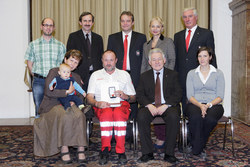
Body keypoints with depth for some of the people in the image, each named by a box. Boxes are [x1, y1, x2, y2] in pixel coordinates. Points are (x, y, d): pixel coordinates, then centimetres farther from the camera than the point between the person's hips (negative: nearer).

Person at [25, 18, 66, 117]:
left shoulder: (60, 45, 10)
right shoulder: (33, 45, 9)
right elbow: (29, 64, 10)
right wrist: (37, 77, 0)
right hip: (39, 82, 0)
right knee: (39, 109, 0)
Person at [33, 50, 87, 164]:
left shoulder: (76, 77, 21)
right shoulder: (54, 72, 3)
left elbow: (80, 97, 17)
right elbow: (48, 92, -12)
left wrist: (74, 102, -6)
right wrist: (67, 92, -11)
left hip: (68, 104, 4)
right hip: (52, 105, -4)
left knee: (79, 115, -31)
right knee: (64, 115, -38)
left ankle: (81, 149, -31)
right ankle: (64, 150, -32)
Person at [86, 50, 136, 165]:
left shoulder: (124, 74, 21)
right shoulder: (95, 75, 21)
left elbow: (133, 98, 18)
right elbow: (89, 97, 11)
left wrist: (125, 96, -5)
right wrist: (97, 103, -12)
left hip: (121, 104, 0)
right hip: (102, 106, 0)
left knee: (118, 113, -37)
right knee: (107, 113, -37)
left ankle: (121, 152, -34)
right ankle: (105, 150, -34)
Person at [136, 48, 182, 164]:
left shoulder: (173, 75, 11)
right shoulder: (144, 76, 15)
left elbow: (178, 94, 1)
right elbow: (139, 95, 6)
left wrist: (165, 106, -15)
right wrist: (149, 105, -15)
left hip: (168, 106, -1)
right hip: (150, 106, 1)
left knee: (174, 116, -33)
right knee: (141, 116, -30)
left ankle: (169, 153, -20)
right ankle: (147, 153, -19)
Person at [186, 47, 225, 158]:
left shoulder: (218, 73, 11)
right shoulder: (191, 73, 14)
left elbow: (220, 96, 2)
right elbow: (190, 95, 3)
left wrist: (208, 105, -17)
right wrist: (200, 105, -16)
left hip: (214, 105, 0)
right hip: (195, 104, 0)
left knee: (210, 119, -35)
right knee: (196, 117, -36)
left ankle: (197, 148, -13)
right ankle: (197, 148, -17)